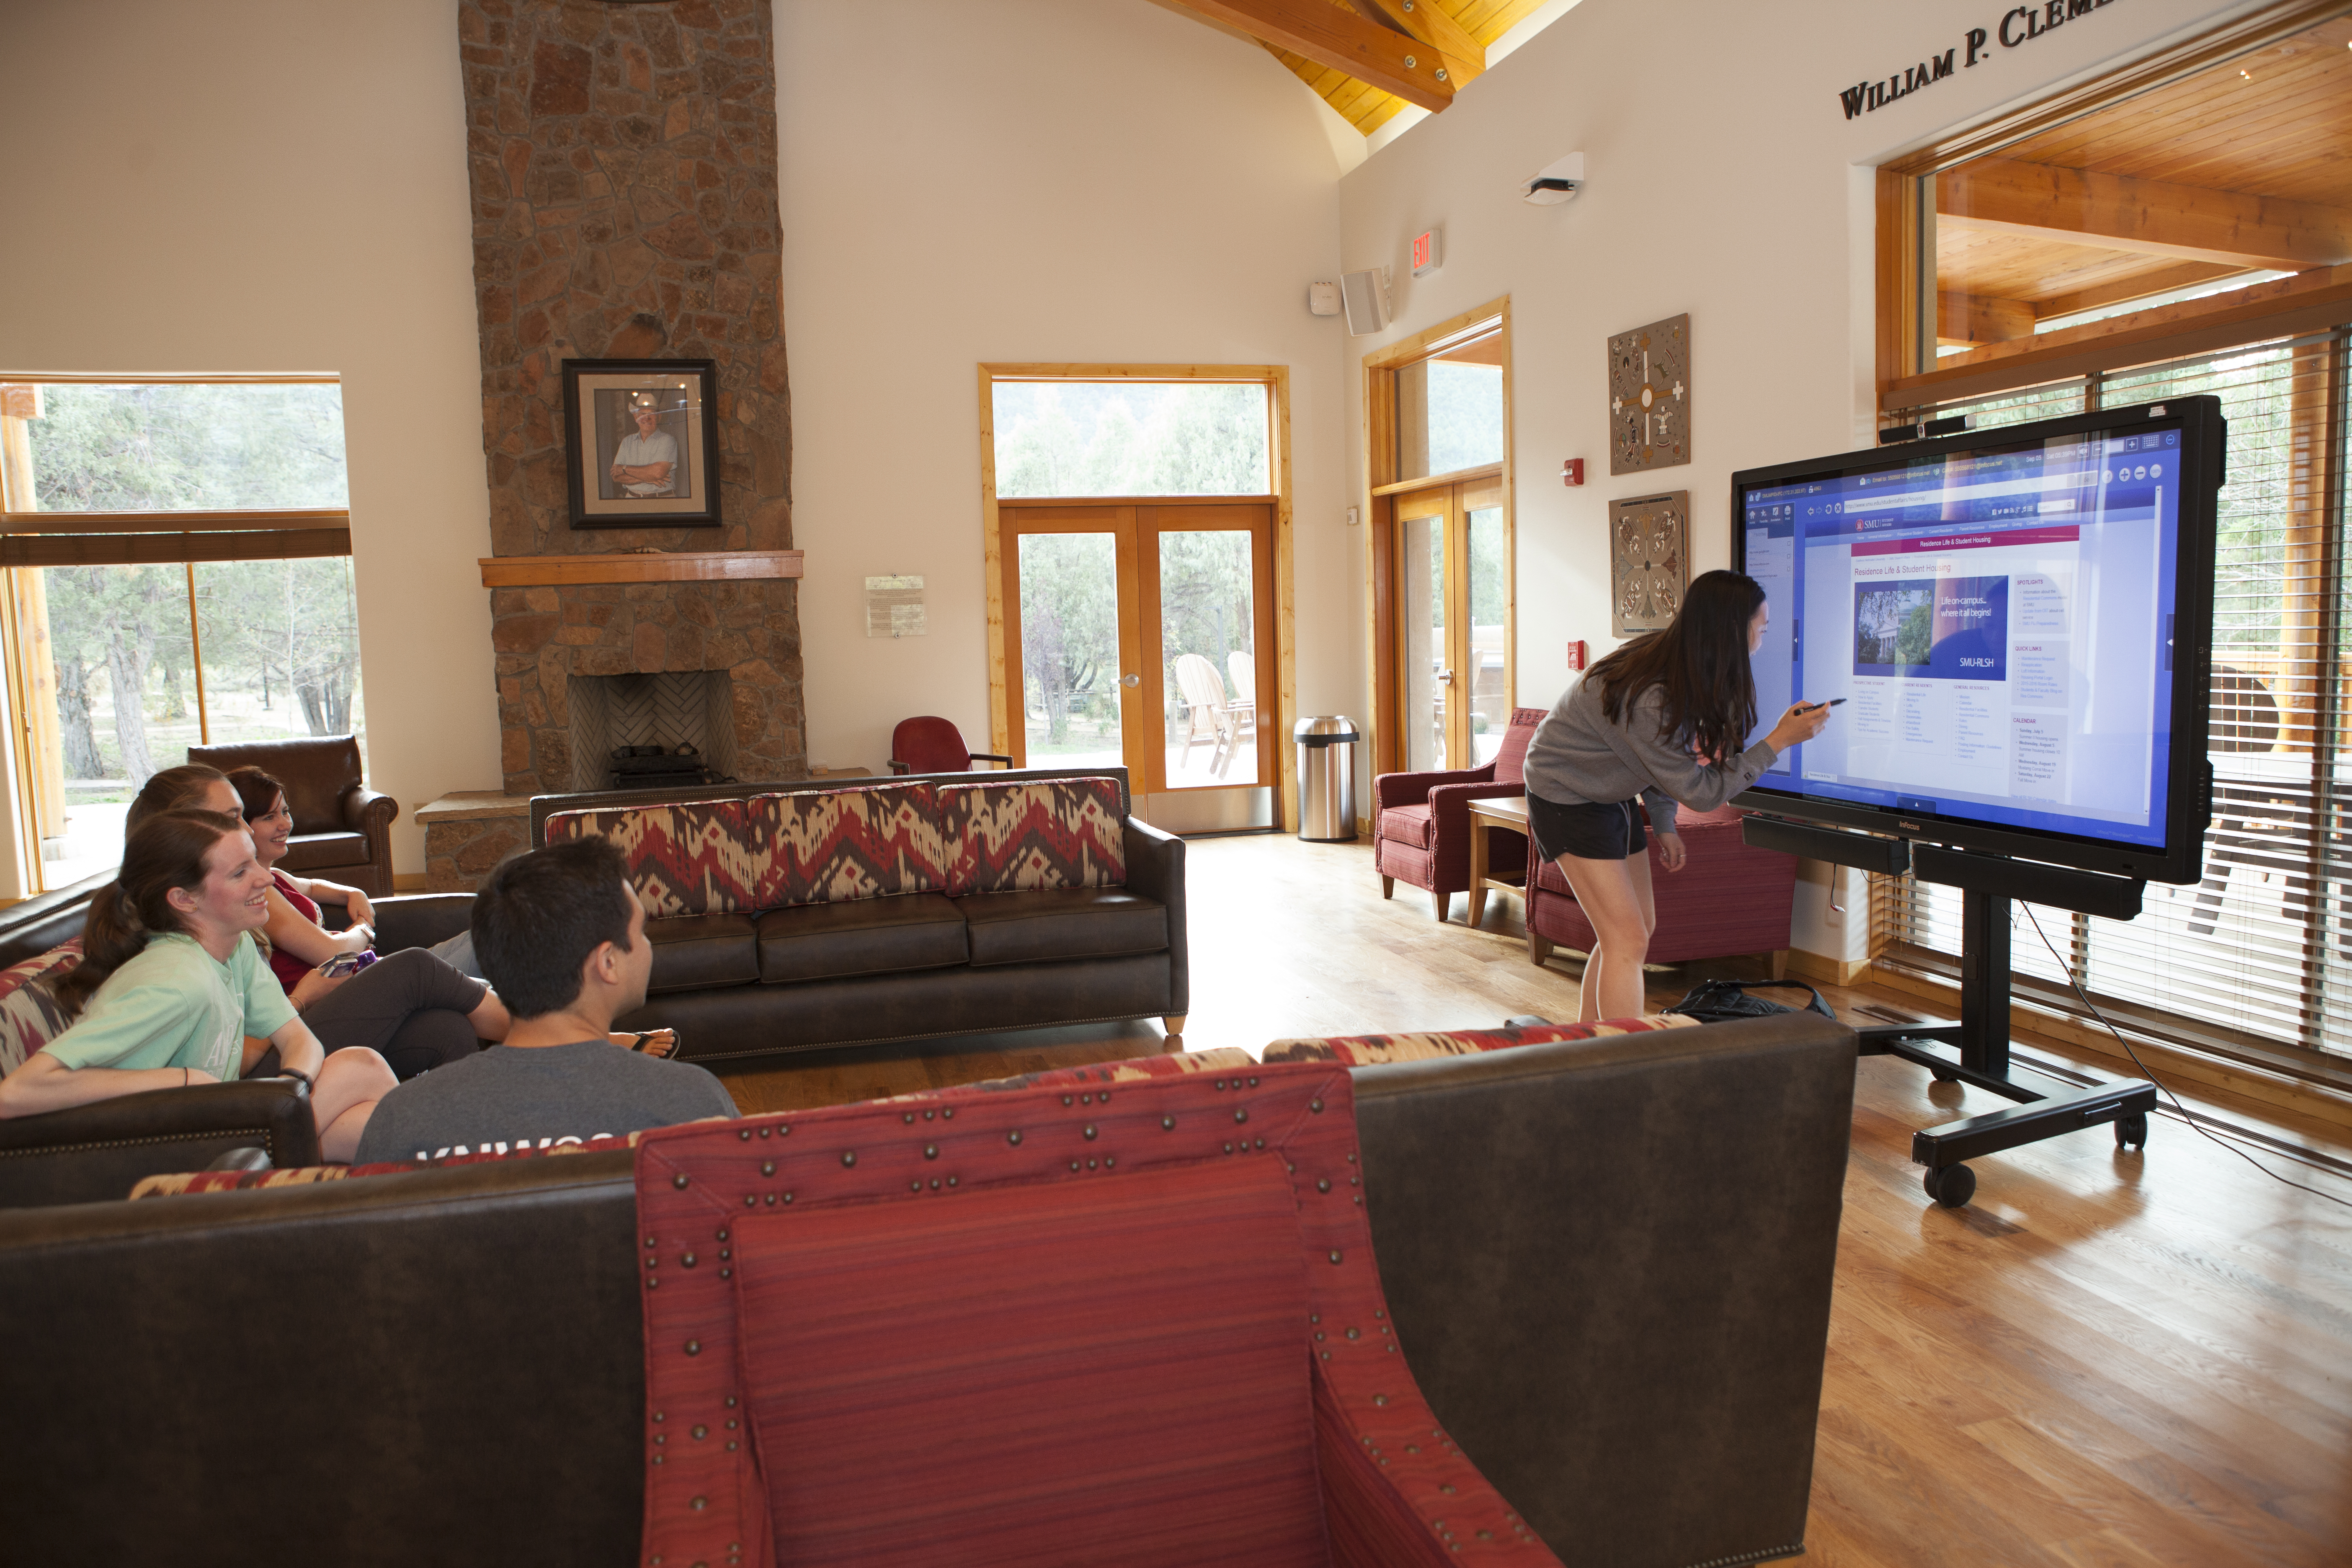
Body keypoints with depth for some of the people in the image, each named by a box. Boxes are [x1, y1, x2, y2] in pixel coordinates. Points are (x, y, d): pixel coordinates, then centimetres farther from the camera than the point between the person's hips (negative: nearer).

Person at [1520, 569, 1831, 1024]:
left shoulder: (1678, 669, -7)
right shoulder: (1648, 698, -35)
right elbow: (1701, 791, -25)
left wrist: (1663, 825, 12)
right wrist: (1779, 740, -25)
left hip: (1610, 794, 10)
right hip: (1566, 795, -10)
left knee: (1639, 925, 13)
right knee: (1628, 939, -13)